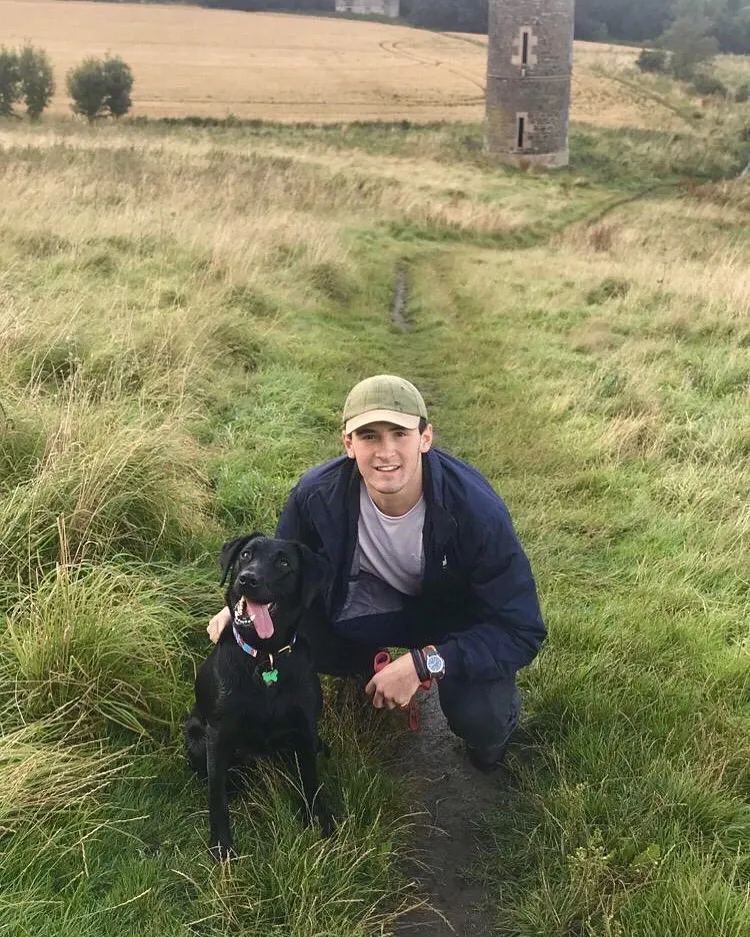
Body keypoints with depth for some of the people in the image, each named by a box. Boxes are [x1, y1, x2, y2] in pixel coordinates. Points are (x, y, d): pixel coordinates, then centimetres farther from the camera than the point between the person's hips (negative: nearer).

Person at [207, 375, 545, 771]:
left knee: (480, 718, -30)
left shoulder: (475, 509, -33)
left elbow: (523, 631, -28)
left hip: (454, 620, -3)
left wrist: (424, 663, -39)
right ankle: (369, 667, 12)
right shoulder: (318, 494, -24)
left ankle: (495, 716, 12)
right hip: (368, 601, 3)